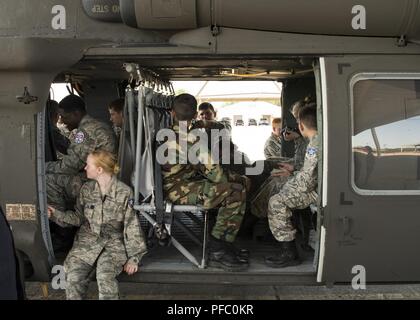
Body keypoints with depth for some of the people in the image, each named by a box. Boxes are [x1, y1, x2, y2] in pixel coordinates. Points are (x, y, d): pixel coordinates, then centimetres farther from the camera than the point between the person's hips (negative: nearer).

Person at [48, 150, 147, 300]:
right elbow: (79, 217, 14)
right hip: (88, 239, 4)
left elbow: (132, 226, -6)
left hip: (114, 242, -3)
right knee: (73, 274, -22)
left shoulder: (124, 193, -9)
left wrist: (133, 257, -9)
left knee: (105, 276, -31)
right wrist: (56, 214, 0)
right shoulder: (86, 189, 4)